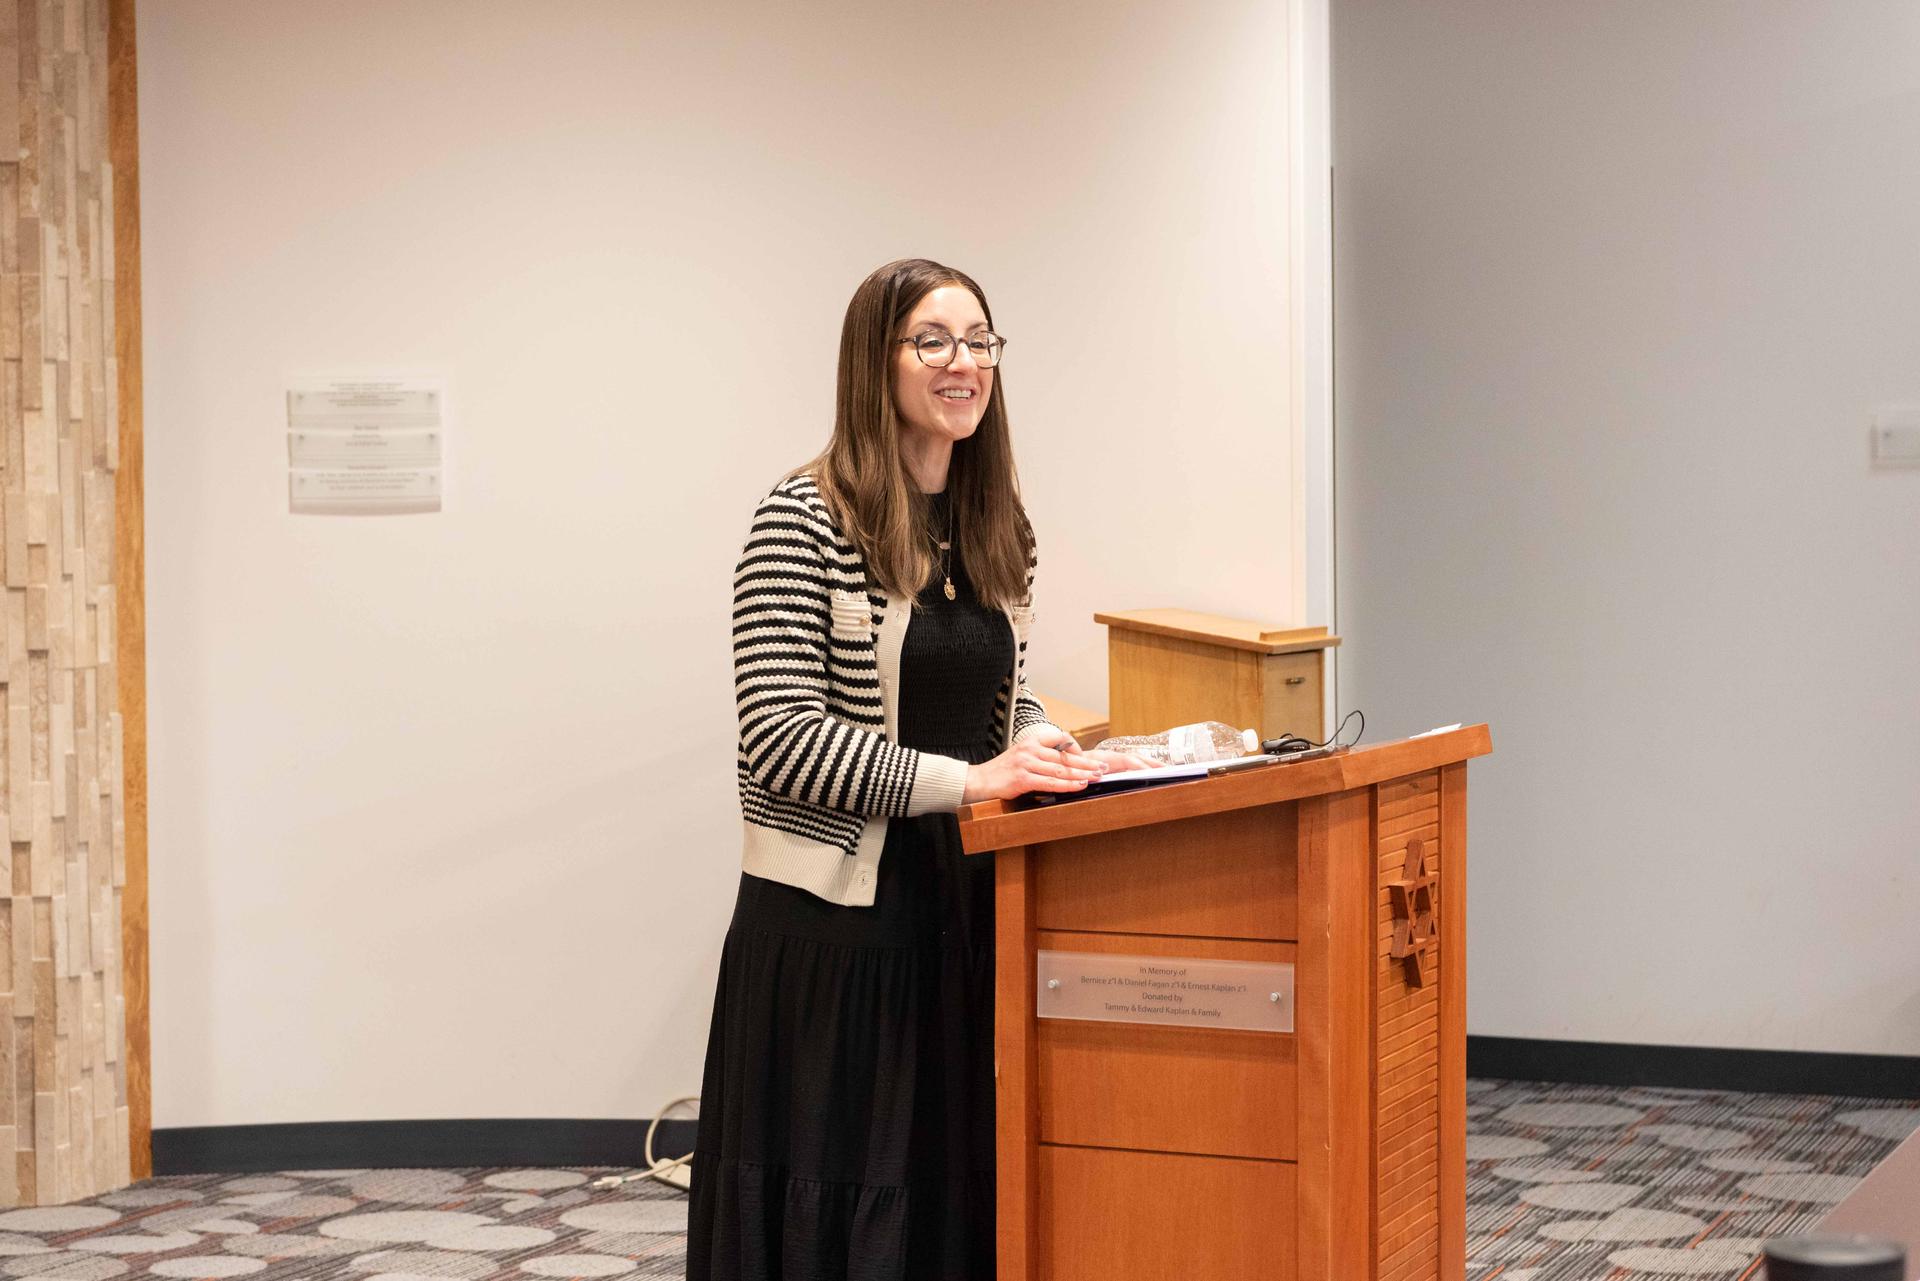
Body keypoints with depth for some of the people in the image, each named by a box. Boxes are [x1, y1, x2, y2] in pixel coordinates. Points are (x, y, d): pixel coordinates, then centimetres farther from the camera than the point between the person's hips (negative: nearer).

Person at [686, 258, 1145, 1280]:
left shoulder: (998, 528, 10)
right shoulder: (805, 518, -10)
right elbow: (780, 736, -16)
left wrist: (1043, 746, -2)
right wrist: (966, 779, -21)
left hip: (969, 907, 6)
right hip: (835, 920, -6)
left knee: (964, 1187, 10)